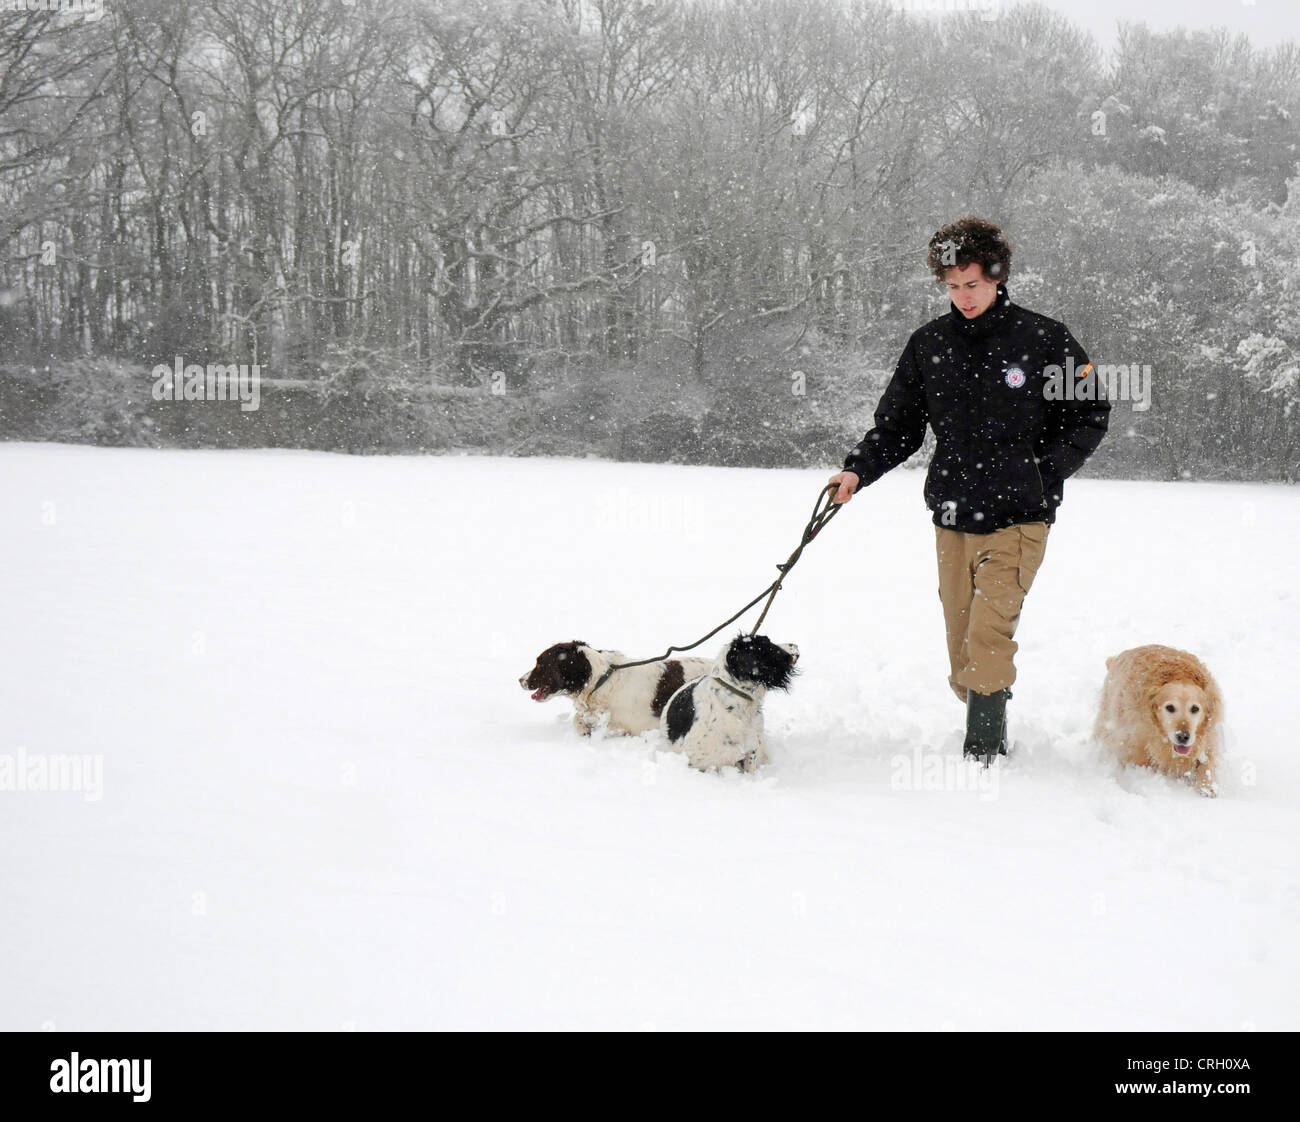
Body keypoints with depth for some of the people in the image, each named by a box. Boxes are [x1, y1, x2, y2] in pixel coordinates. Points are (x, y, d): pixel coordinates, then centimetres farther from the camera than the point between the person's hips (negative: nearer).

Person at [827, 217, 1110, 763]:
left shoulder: (1043, 340, -3)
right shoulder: (929, 343, 7)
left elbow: (1091, 415, 5)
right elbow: (897, 424, 13)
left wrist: (1043, 471, -7)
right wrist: (858, 470, -3)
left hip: (1017, 518, -4)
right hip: (951, 520, 4)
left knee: (989, 632, -17)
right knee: (962, 651, 7)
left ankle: (982, 752, -11)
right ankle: (991, 740, 23)